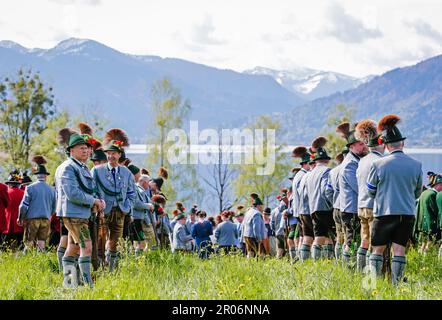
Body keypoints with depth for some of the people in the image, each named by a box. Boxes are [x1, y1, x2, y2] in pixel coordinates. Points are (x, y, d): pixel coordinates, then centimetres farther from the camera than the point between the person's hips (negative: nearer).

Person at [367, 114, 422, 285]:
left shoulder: (378, 164, -10)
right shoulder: (416, 165, -2)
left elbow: (370, 191, 3)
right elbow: (417, 193, 11)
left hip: (384, 212, -2)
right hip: (407, 213, 2)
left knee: (377, 250, 9)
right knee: (399, 250, 6)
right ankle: (396, 283, 5)